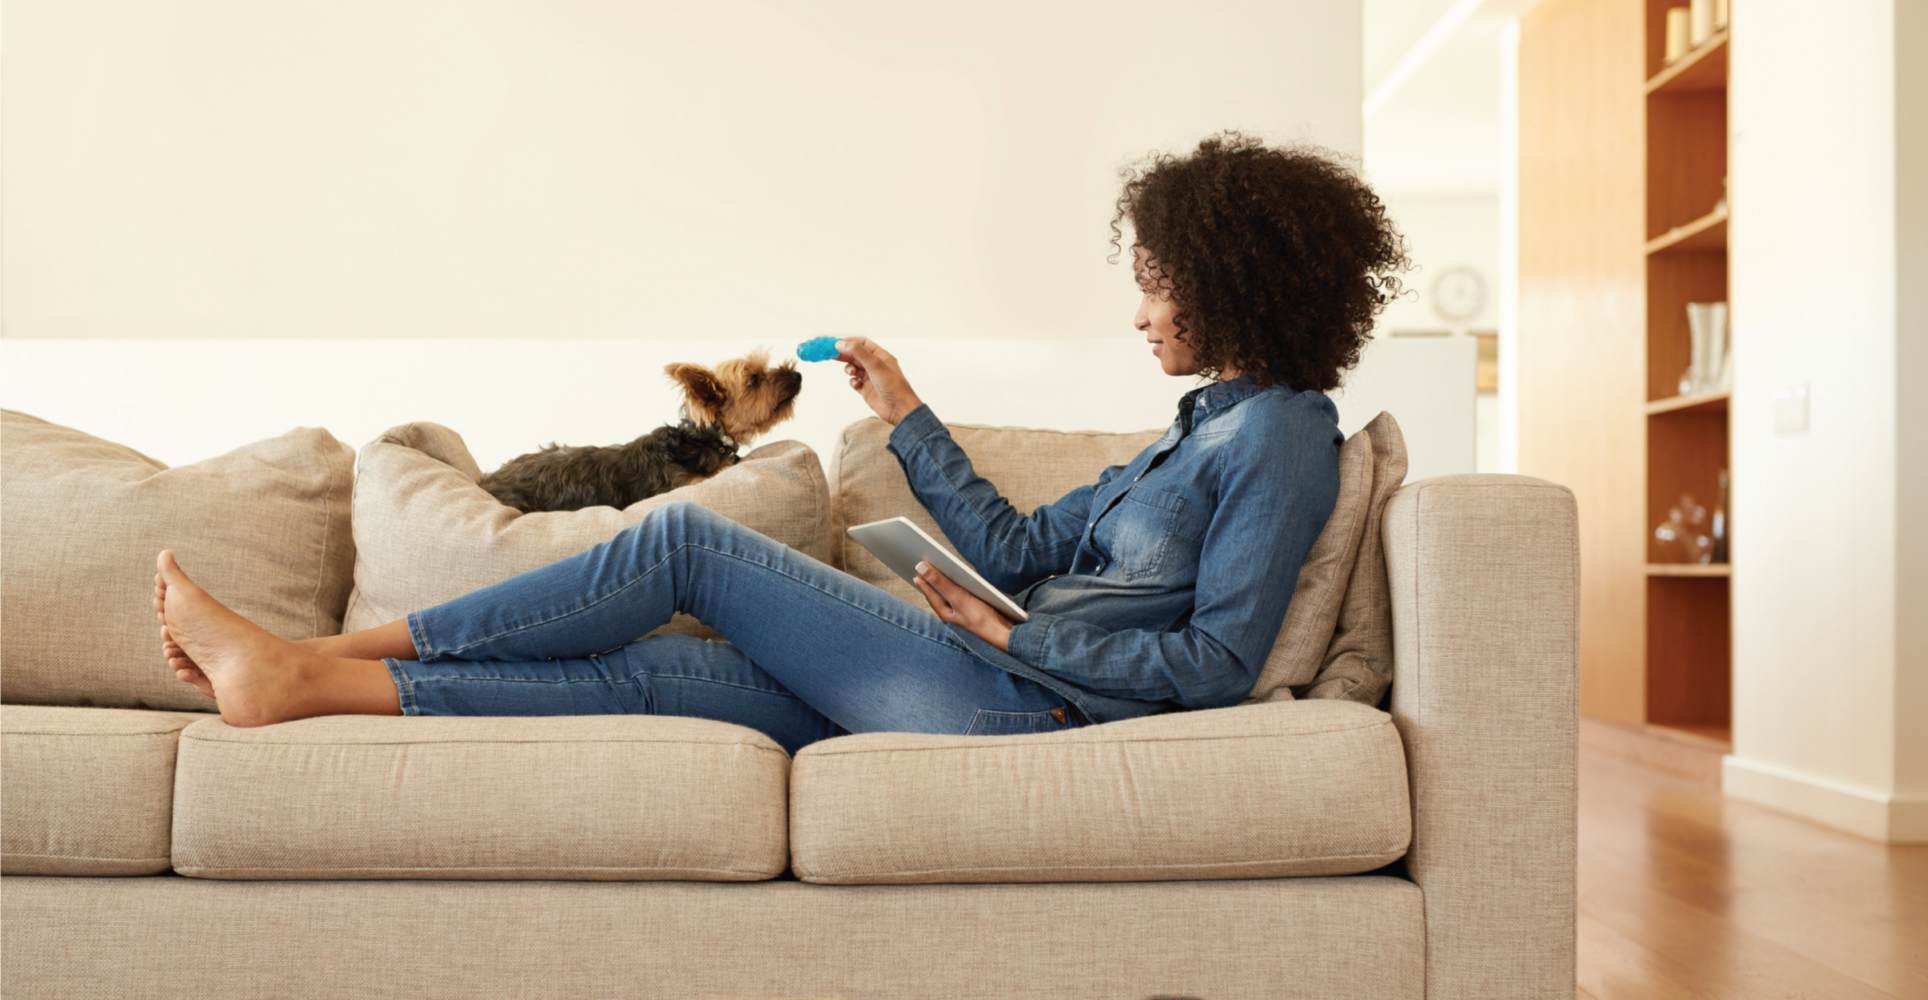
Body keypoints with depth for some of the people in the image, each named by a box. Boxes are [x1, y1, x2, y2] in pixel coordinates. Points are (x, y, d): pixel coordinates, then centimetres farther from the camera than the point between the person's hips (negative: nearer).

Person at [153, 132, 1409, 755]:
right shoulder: (1207, 427, 23)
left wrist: (1015, 640, -10)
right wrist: (907, 414, 22)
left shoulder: (1280, 434, -5)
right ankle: (306, 679, 2)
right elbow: (1015, 545, 21)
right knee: (652, 666, -1)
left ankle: (311, 659, -3)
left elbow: (1219, 662, -14)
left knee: (687, 539, -9)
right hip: (998, 695, 8)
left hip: (1015, 703, -8)